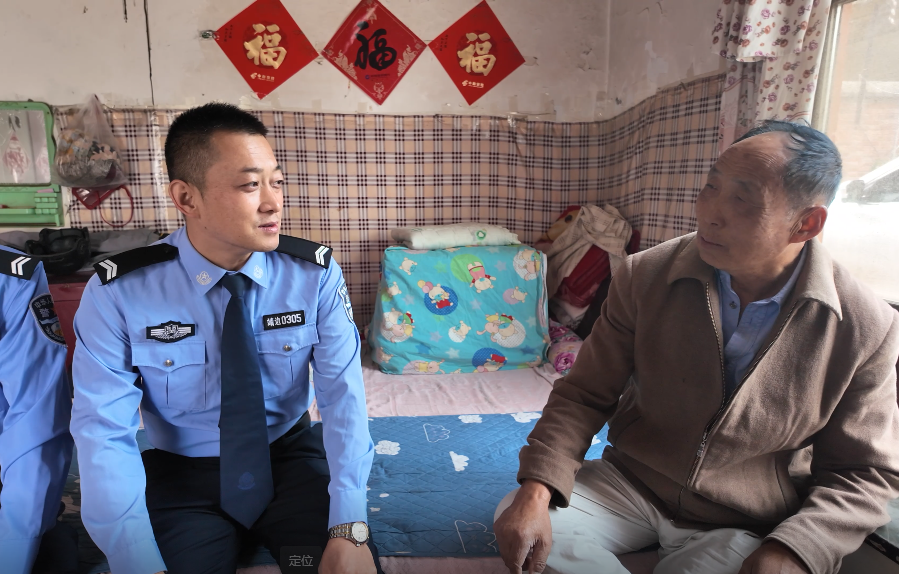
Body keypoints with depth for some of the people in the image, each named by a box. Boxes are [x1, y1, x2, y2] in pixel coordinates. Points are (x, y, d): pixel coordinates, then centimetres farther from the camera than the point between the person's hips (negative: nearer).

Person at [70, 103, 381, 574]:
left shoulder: (315, 274, -14)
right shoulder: (117, 293, -15)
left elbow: (343, 391, -17)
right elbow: (103, 429, -15)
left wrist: (348, 528, -28)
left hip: (292, 456, 1)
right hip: (181, 474, 0)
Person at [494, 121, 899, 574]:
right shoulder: (645, 277, -12)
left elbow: (862, 471, -4)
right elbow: (585, 396, -8)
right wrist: (536, 490, -24)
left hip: (743, 526, -1)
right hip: (631, 482, 2)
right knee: (519, 523, -19)